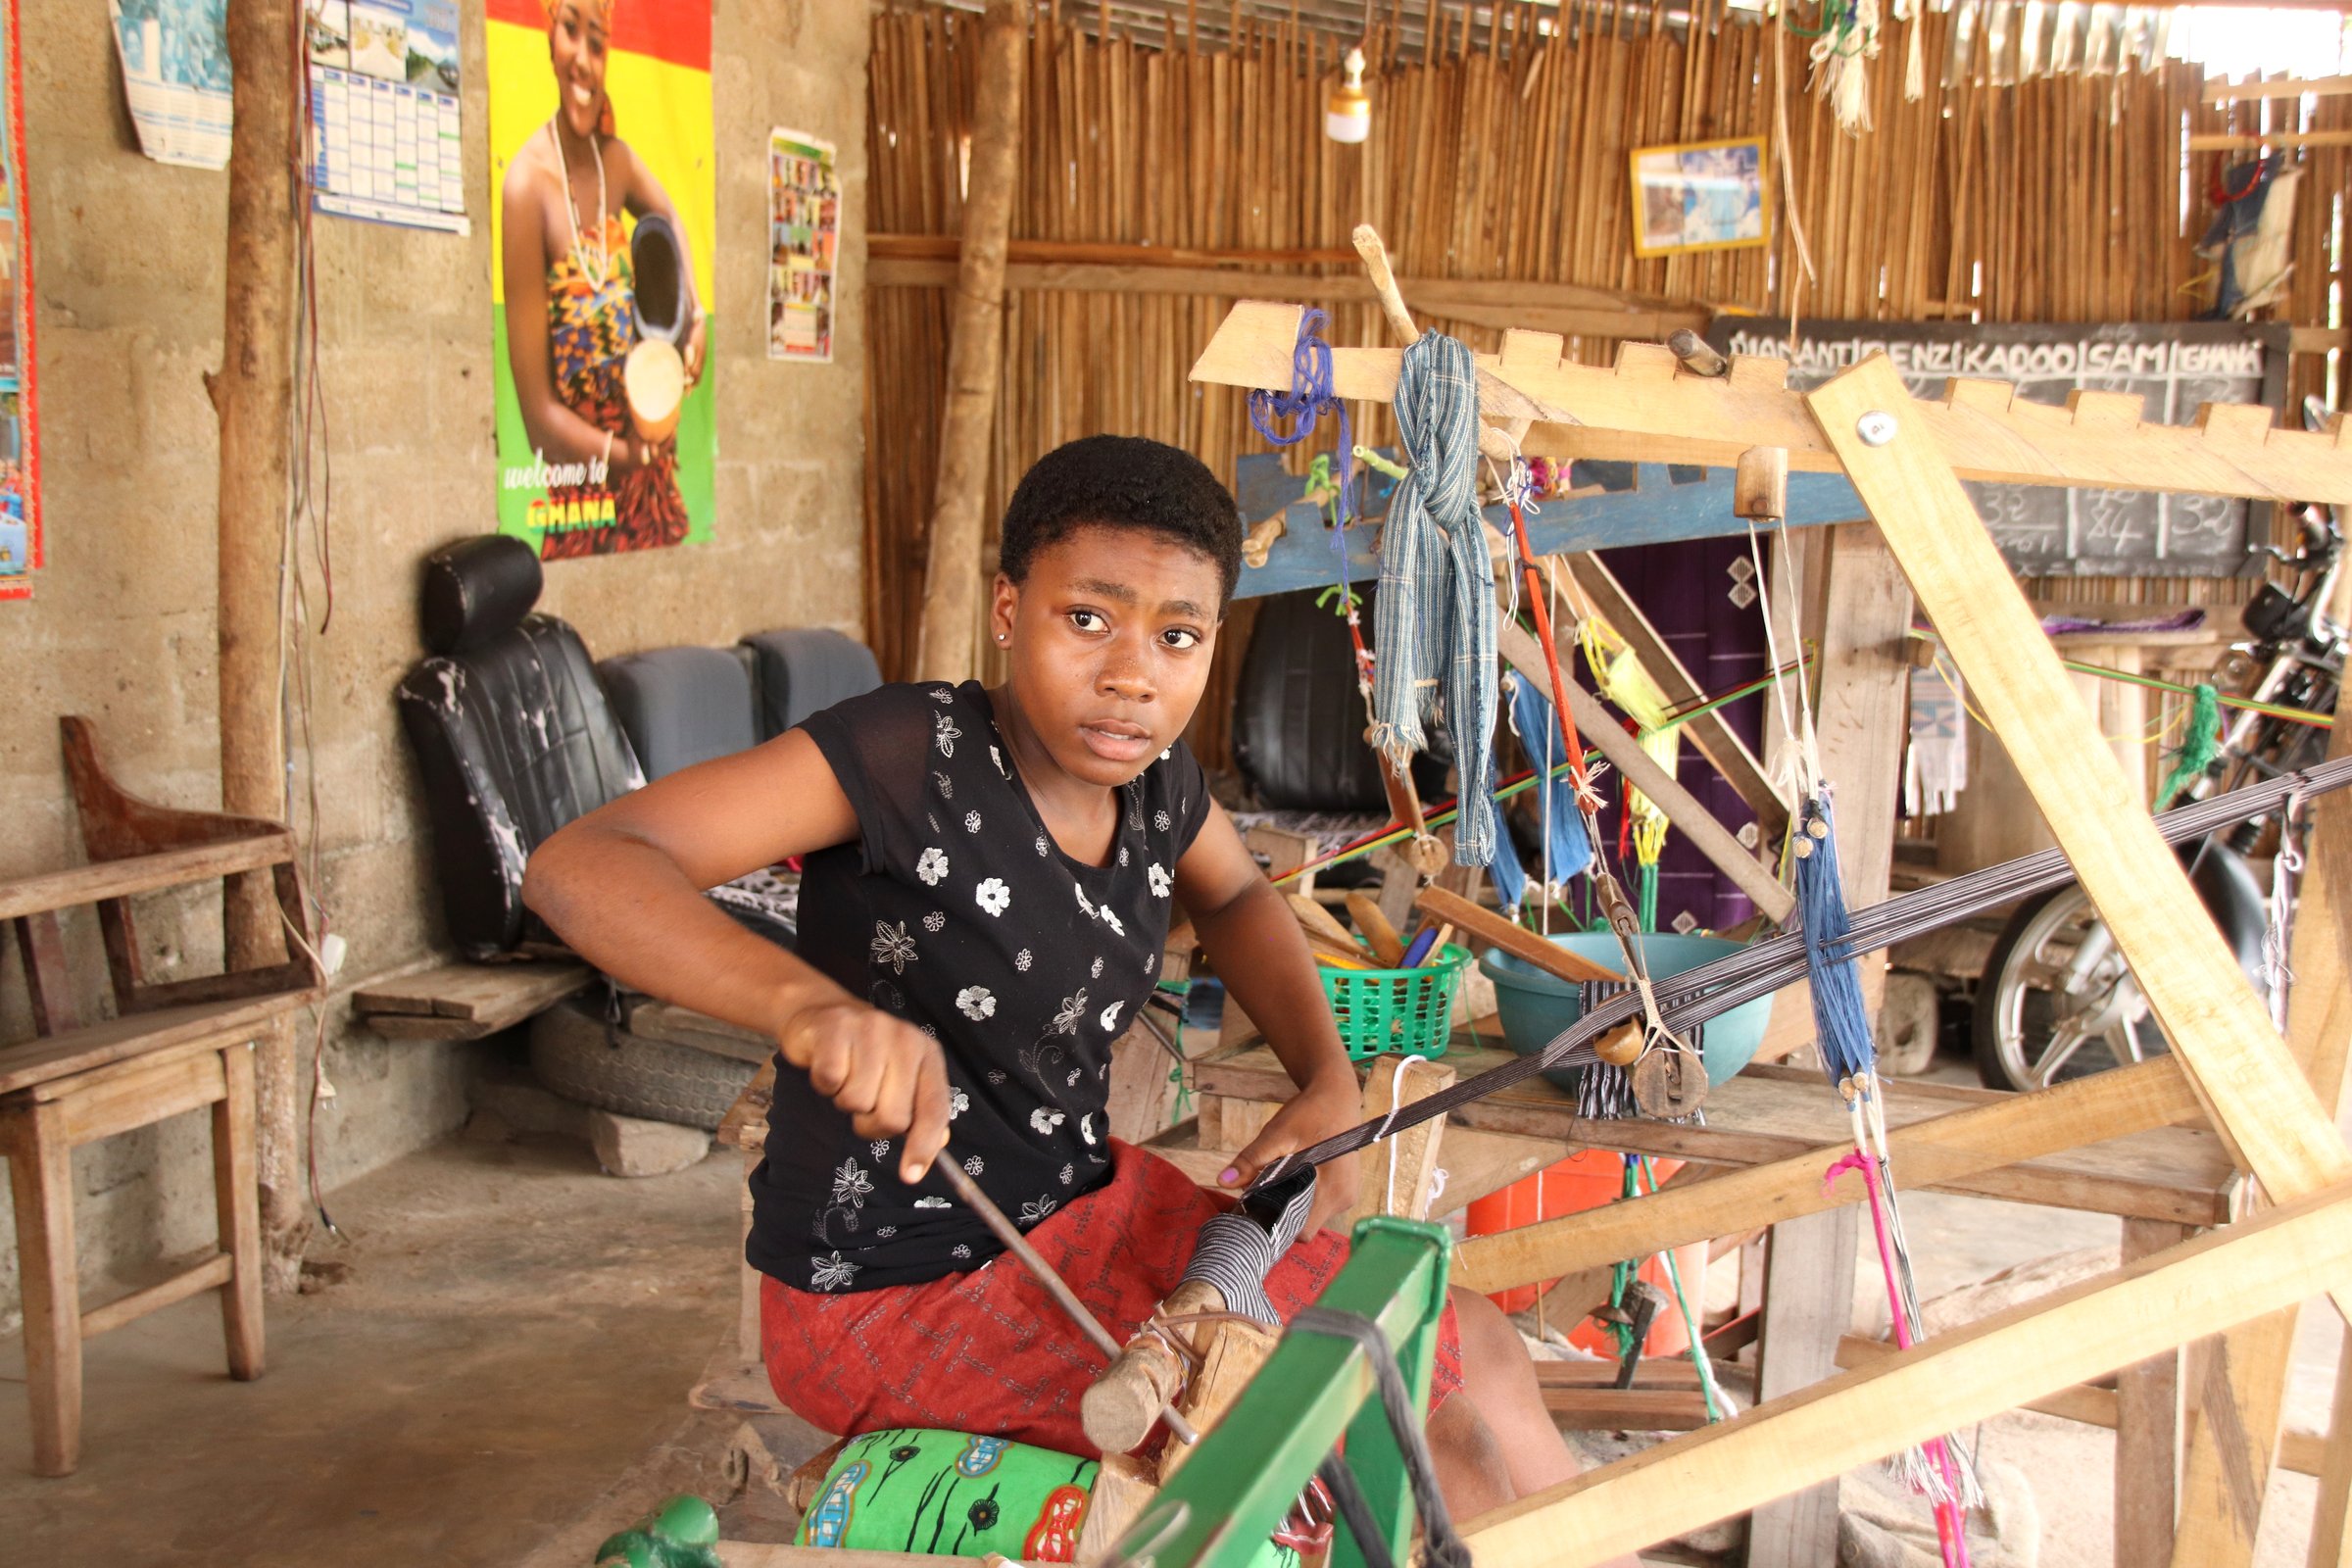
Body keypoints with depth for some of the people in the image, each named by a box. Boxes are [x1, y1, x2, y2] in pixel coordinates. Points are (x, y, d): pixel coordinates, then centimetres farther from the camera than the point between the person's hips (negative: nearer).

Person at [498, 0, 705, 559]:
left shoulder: (615, 160, -1)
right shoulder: (527, 183, -18)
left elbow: (671, 218, 24)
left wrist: (696, 314, 8)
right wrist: (623, 454, -25)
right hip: (581, 502, -6)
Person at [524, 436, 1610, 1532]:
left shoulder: (1154, 777, -4)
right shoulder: (913, 751, -25)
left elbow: (1234, 897, 20)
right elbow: (578, 864, -33)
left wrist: (1332, 1087, 2)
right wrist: (814, 1003, -51)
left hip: (1082, 1209, 7)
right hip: (893, 1300, -7)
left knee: (1478, 1363, 6)